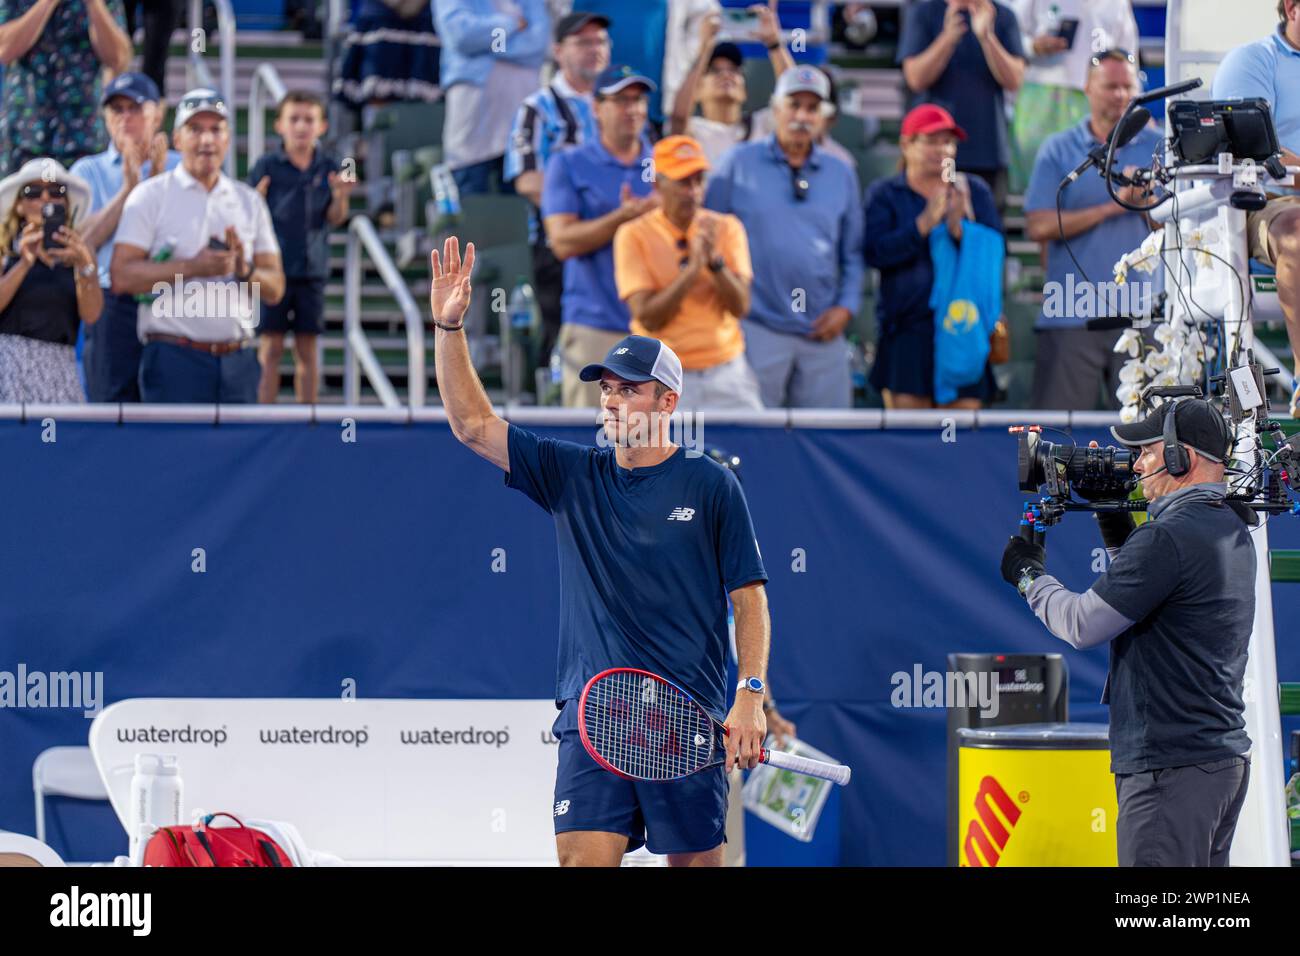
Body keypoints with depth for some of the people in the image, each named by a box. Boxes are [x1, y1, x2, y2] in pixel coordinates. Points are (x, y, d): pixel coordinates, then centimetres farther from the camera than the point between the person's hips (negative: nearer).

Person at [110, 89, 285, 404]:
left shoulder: (249, 201, 16)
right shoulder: (150, 196, 2)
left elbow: (275, 289, 14)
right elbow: (122, 276, -9)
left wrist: (245, 270, -8)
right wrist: (191, 268, -16)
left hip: (238, 362, 5)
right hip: (175, 358, -5)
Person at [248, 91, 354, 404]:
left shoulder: (328, 167, 5)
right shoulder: (267, 166, -2)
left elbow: (335, 218, 0)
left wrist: (340, 197, -20)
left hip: (312, 270, 2)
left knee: (307, 349, 6)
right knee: (271, 348, -2)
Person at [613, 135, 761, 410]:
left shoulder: (727, 228, 5)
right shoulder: (634, 235, -3)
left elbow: (740, 307, -2)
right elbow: (647, 317, -12)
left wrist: (715, 261, -18)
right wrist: (693, 267, -20)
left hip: (727, 373, 3)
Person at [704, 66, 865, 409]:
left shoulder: (842, 175, 13)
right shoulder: (738, 164, 3)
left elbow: (853, 252, 17)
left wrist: (846, 306, 2)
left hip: (822, 334, 4)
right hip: (756, 327, -3)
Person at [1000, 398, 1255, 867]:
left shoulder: (1170, 537, -18)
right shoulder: (1232, 530, 13)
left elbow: (1081, 624, -13)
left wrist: (1028, 575, 4)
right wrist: (1117, 531, 18)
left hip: (1172, 768, -10)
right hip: (1226, 754, 10)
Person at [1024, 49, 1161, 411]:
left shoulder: (1158, 147, 10)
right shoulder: (1058, 150, 7)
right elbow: (1039, 226, -5)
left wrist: (1145, 199, -13)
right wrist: (1111, 208, -9)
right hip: (1071, 315, -1)